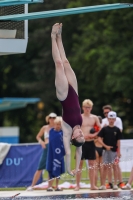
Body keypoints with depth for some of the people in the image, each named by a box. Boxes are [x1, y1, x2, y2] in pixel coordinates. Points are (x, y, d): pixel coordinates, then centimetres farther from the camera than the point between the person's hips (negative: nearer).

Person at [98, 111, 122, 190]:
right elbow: (100, 139, -1)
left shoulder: (117, 130, 2)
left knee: (114, 166, 2)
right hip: (106, 150, 0)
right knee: (105, 167, 1)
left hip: (114, 151, 0)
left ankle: (115, 184, 6)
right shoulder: (104, 129, 1)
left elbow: (118, 141, 3)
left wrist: (119, 151, -1)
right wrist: (106, 146, -12)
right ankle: (103, 185, 4)